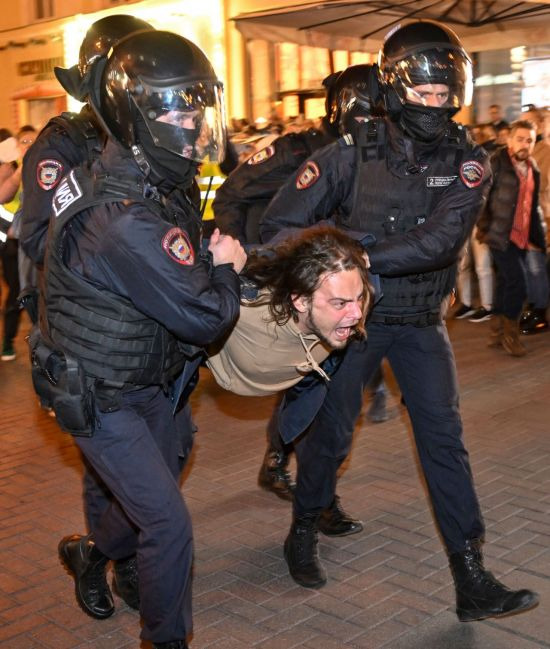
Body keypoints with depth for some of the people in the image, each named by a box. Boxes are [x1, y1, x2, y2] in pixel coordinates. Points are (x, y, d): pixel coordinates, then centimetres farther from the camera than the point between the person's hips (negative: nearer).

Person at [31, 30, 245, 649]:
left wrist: (217, 259, -5)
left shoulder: (158, 186, -2)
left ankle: (88, 553, 53)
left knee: (151, 498, 24)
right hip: (100, 400, -9)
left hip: (152, 381, 9)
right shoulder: (124, 221, -34)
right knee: (169, 525, -4)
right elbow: (205, 317, -29)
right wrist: (224, 267, -11)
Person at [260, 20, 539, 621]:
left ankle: (472, 580, 7)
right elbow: (281, 223, -11)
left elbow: (441, 239, -25)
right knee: (329, 430, 9)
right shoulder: (352, 154, -13)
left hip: (421, 321, 2)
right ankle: (303, 531, 35)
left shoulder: (466, 162, -9)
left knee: (444, 439, 0)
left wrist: (359, 258, -33)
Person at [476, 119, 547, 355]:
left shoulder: (533, 169, 12)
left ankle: (497, 332, 23)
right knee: (518, 284, -12)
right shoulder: (497, 164, -9)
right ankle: (510, 333, 4)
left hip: (521, 238, 7)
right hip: (500, 236, -7)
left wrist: (538, 236, 17)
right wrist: (484, 227, -12)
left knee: (506, 284, 13)